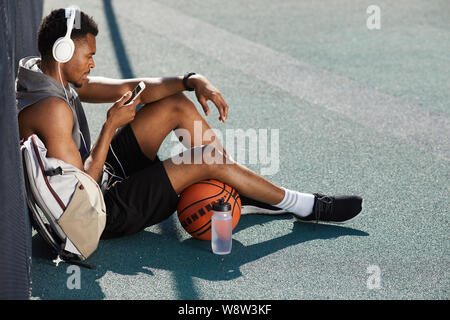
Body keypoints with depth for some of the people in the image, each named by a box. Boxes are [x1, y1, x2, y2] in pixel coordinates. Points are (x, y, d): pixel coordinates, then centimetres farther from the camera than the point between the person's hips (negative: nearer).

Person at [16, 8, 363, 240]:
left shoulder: (50, 73, 1)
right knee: (207, 159, -14)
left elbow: (130, 90, 2)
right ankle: (306, 207, 3)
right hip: (97, 214, -10)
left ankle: (249, 192, 16)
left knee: (178, 106, 6)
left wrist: (191, 81, -11)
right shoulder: (51, 108, -30)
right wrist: (111, 125, -23)